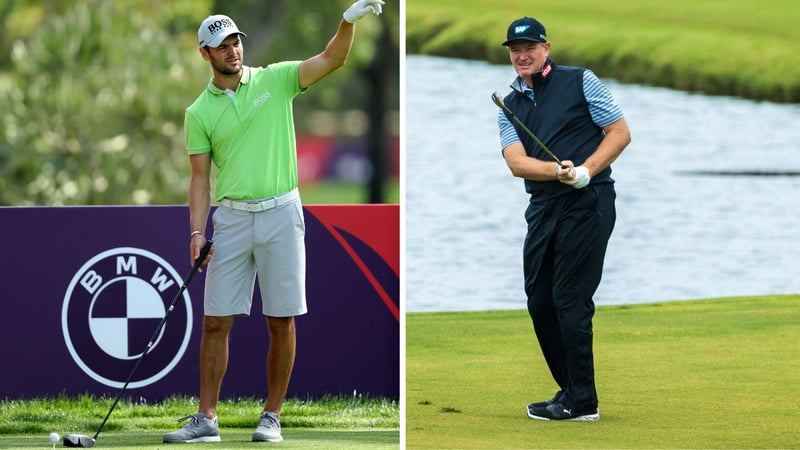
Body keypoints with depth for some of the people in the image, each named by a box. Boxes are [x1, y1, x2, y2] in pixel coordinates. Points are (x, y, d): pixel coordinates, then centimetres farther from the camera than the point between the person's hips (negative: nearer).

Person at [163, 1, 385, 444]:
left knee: (281, 322, 0)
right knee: (216, 322, -1)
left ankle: (272, 416, 9)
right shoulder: (199, 112, 5)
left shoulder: (275, 80, 3)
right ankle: (206, 419, 4)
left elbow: (331, 59, -6)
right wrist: (197, 232, -8)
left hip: (280, 213, -1)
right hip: (231, 219, 1)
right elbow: (200, 177, 4)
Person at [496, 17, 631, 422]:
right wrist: (557, 170, -21)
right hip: (542, 206, 6)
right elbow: (516, 161, -1)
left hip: (587, 202, -6)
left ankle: (581, 402, -6)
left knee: (569, 298, -10)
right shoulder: (509, 106, 13)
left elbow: (620, 132, -2)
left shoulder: (580, 81, 1)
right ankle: (572, 391, 17)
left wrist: (586, 171, -16)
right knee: (539, 301, 6)